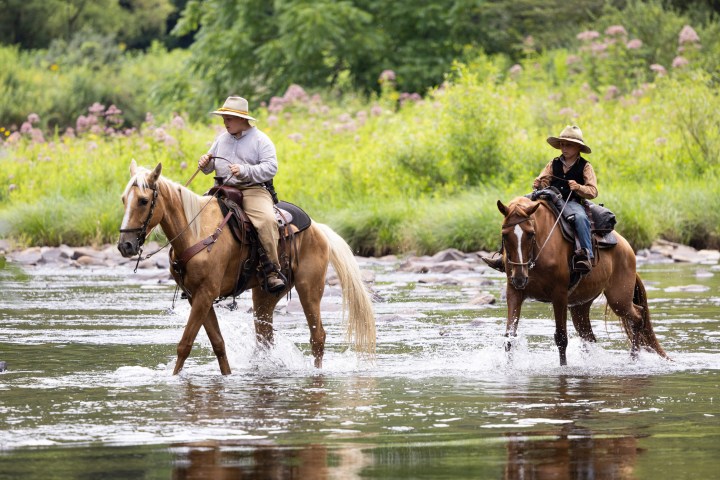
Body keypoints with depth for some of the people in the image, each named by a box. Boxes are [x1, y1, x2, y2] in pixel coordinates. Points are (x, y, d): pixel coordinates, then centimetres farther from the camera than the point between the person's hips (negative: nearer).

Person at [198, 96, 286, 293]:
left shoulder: (260, 140, 1)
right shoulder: (222, 139, 19)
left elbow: (271, 168, -10)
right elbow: (211, 166, 25)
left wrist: (245, 171, -22)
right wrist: (205, 163, 0)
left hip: (253, 190, -6)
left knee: (267, 220, -33)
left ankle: (273, 271, -30)